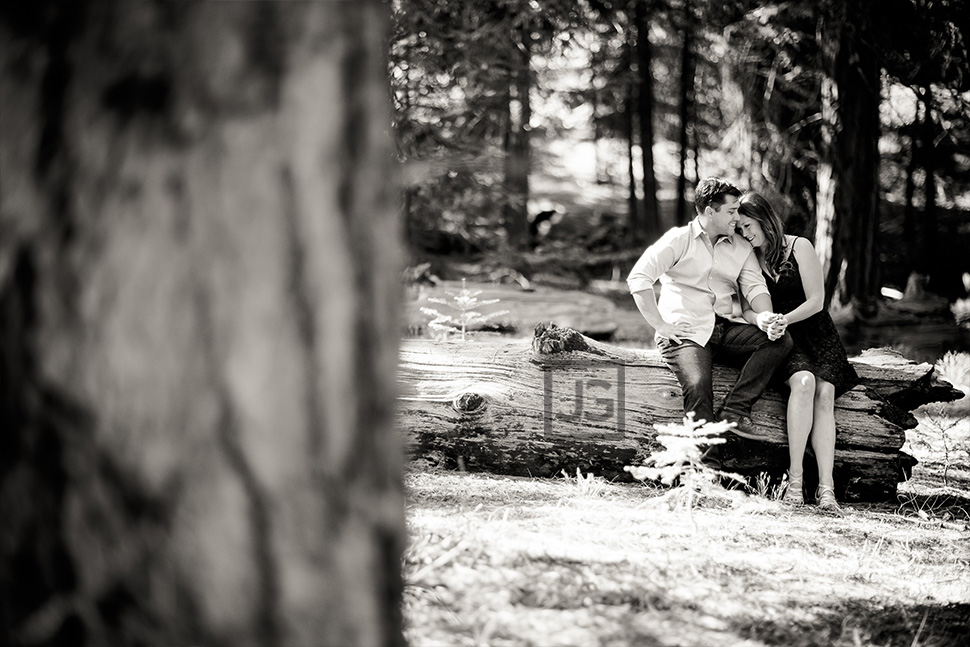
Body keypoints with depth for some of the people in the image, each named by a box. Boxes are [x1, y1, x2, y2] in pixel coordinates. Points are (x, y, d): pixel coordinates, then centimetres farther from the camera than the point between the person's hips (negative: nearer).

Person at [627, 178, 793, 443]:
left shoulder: (741, 247, 18)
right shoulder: (679, 239, 1)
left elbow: (755, 286, 6)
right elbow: (638, 278, -8)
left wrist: (764, 315, -17)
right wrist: (661, 325, -13)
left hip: (729, 329, 5)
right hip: (687, 331, -5)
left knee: (781, 340, -19)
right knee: (698, 385, -33)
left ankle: (734, 411, -21)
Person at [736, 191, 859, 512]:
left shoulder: (799, 247, 0)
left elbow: (816, 301, -4)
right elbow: (743, 308, 1)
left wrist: (786, 319, -21)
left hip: (815, 332, 0)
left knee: (825, 392, -26)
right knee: (804, 381, -31)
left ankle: (826, 486, -33)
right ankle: (795, 478, -31)